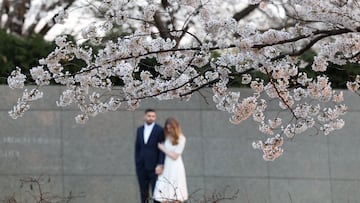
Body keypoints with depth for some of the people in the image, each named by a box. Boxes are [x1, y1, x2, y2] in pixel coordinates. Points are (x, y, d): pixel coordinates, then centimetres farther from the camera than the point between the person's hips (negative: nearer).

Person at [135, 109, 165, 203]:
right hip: (141, 167, 5)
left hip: (154, 167, -5)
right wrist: (137, 163, 8)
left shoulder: (159, 130, -4)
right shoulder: (139, 130, 12)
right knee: (143, 192, 8)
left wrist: (160, 165, -15)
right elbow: (137, 148, 15)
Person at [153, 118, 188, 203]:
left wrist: (163, 149, -4)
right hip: (166, 167, 5)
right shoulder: (168, 137, 9)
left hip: (175, 168, -5)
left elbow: (175, 156, -8)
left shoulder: (181, 139, -6)